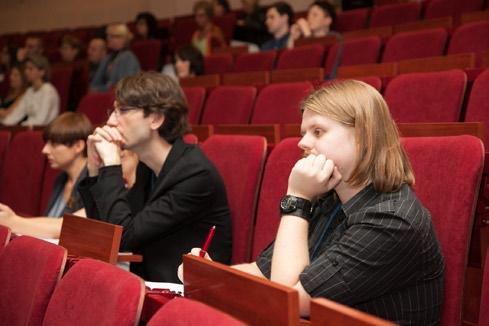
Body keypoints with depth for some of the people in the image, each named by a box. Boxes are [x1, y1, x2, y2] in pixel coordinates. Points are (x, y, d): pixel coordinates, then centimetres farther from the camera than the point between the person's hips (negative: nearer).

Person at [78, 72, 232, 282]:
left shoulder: (196, 173, -18)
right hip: (151, 284, 7)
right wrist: (95, 168, -1)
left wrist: (111, 164, -15)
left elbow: (123, 237, -21)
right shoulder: (147, 168, 6)